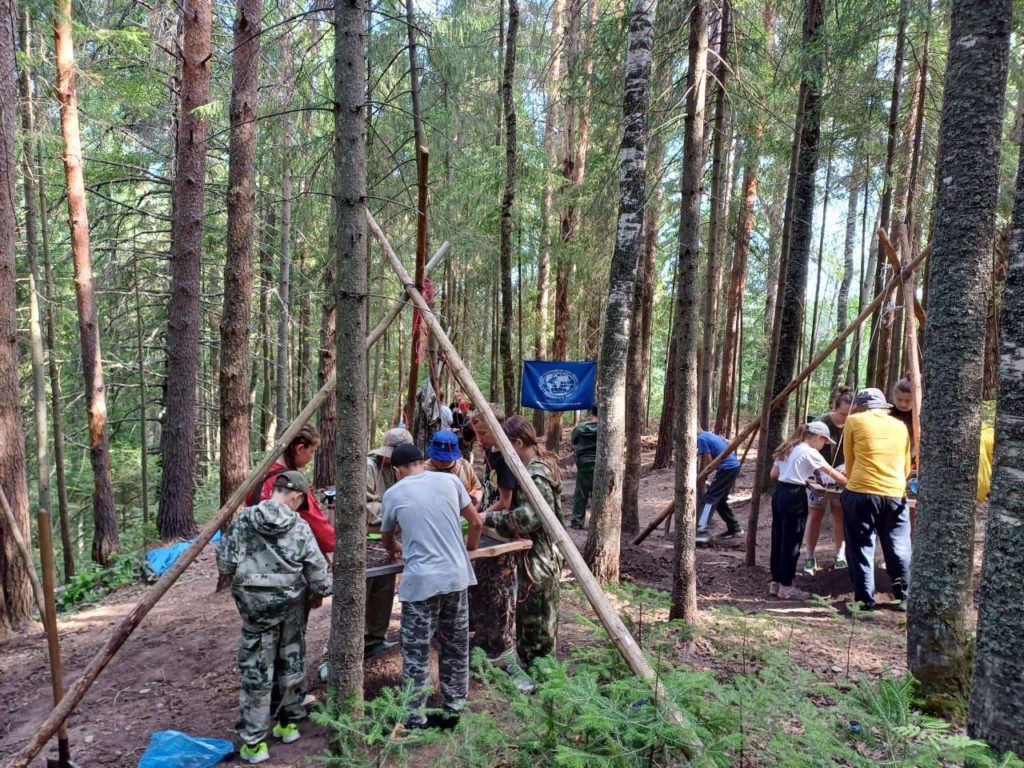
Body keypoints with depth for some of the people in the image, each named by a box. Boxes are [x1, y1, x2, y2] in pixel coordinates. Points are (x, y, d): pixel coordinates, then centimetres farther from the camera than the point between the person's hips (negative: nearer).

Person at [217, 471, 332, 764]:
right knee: (292, 665, 18)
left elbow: (225, 564, -4)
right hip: (292, 605, 1)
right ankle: (288, 723, 34)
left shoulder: (243, 520, -8)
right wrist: (324, 588, 16)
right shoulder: (300, 528, -8)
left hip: (255, 606, 0)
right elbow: (318, 573, -6)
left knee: (255, 672, 8)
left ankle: (253, 742, 14)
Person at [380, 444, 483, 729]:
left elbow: (387, 539, 20)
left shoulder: (393, 494, 2)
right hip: (457, 576, 3)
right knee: (456, 649, 16)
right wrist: (469, 550, 29)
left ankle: (415, 718, 16)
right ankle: (454, 711, 27)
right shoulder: (449, 480, 5)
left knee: (416, 654, 9)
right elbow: (476, 523, 11)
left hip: (421, 581, -3)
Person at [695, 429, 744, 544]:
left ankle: (702, 532, -25)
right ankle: (735, 529, 25)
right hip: (734, 466, 9)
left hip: (727, 468, -9)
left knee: (709, 498, -14)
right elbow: (726, 442, 30)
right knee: (720, 500, 18)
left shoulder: (701, 439, -12)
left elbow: (708, 461, -13)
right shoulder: (708, 434, 15)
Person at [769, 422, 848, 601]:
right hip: (794, 497, -8)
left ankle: (775, 582, 21)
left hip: (779, 493, 8)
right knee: (791, 542, 1)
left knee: (778, 539, 13)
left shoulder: (788, 449, 14)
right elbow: (833, 473, -8)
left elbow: (773, 474, 14)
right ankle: (785, 586, 8)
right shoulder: (810, 452, -9)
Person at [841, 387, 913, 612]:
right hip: (895, 494, 3)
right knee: (899, 549, 16)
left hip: (861, 493, -3)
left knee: (861, 548, 6)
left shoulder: (854, 421, 6)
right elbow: (906, 468, 23)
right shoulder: (900, 426, 17)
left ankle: (864, 600, 8)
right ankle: (904, 598, 24)